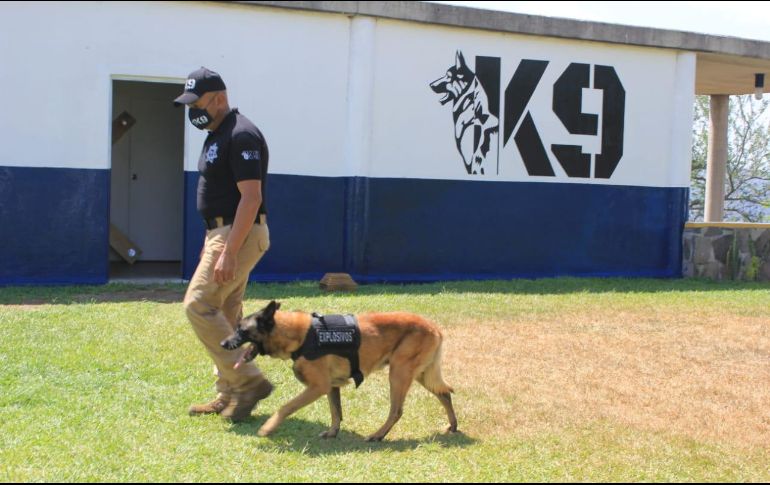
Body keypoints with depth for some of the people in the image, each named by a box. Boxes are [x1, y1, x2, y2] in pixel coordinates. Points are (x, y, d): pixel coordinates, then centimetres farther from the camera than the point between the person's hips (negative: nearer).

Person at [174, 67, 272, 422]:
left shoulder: (240, 135, -17)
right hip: (223, 233, 10)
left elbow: (251, 198, -23)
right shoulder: (217, 135, 15)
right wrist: (213, 245, 22)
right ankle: (230, 395, 19)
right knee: (225, 315, 12)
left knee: (199, 305, -12)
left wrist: (228, 252, -27)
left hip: (239, 235, -10)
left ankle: (248, 381, -9)